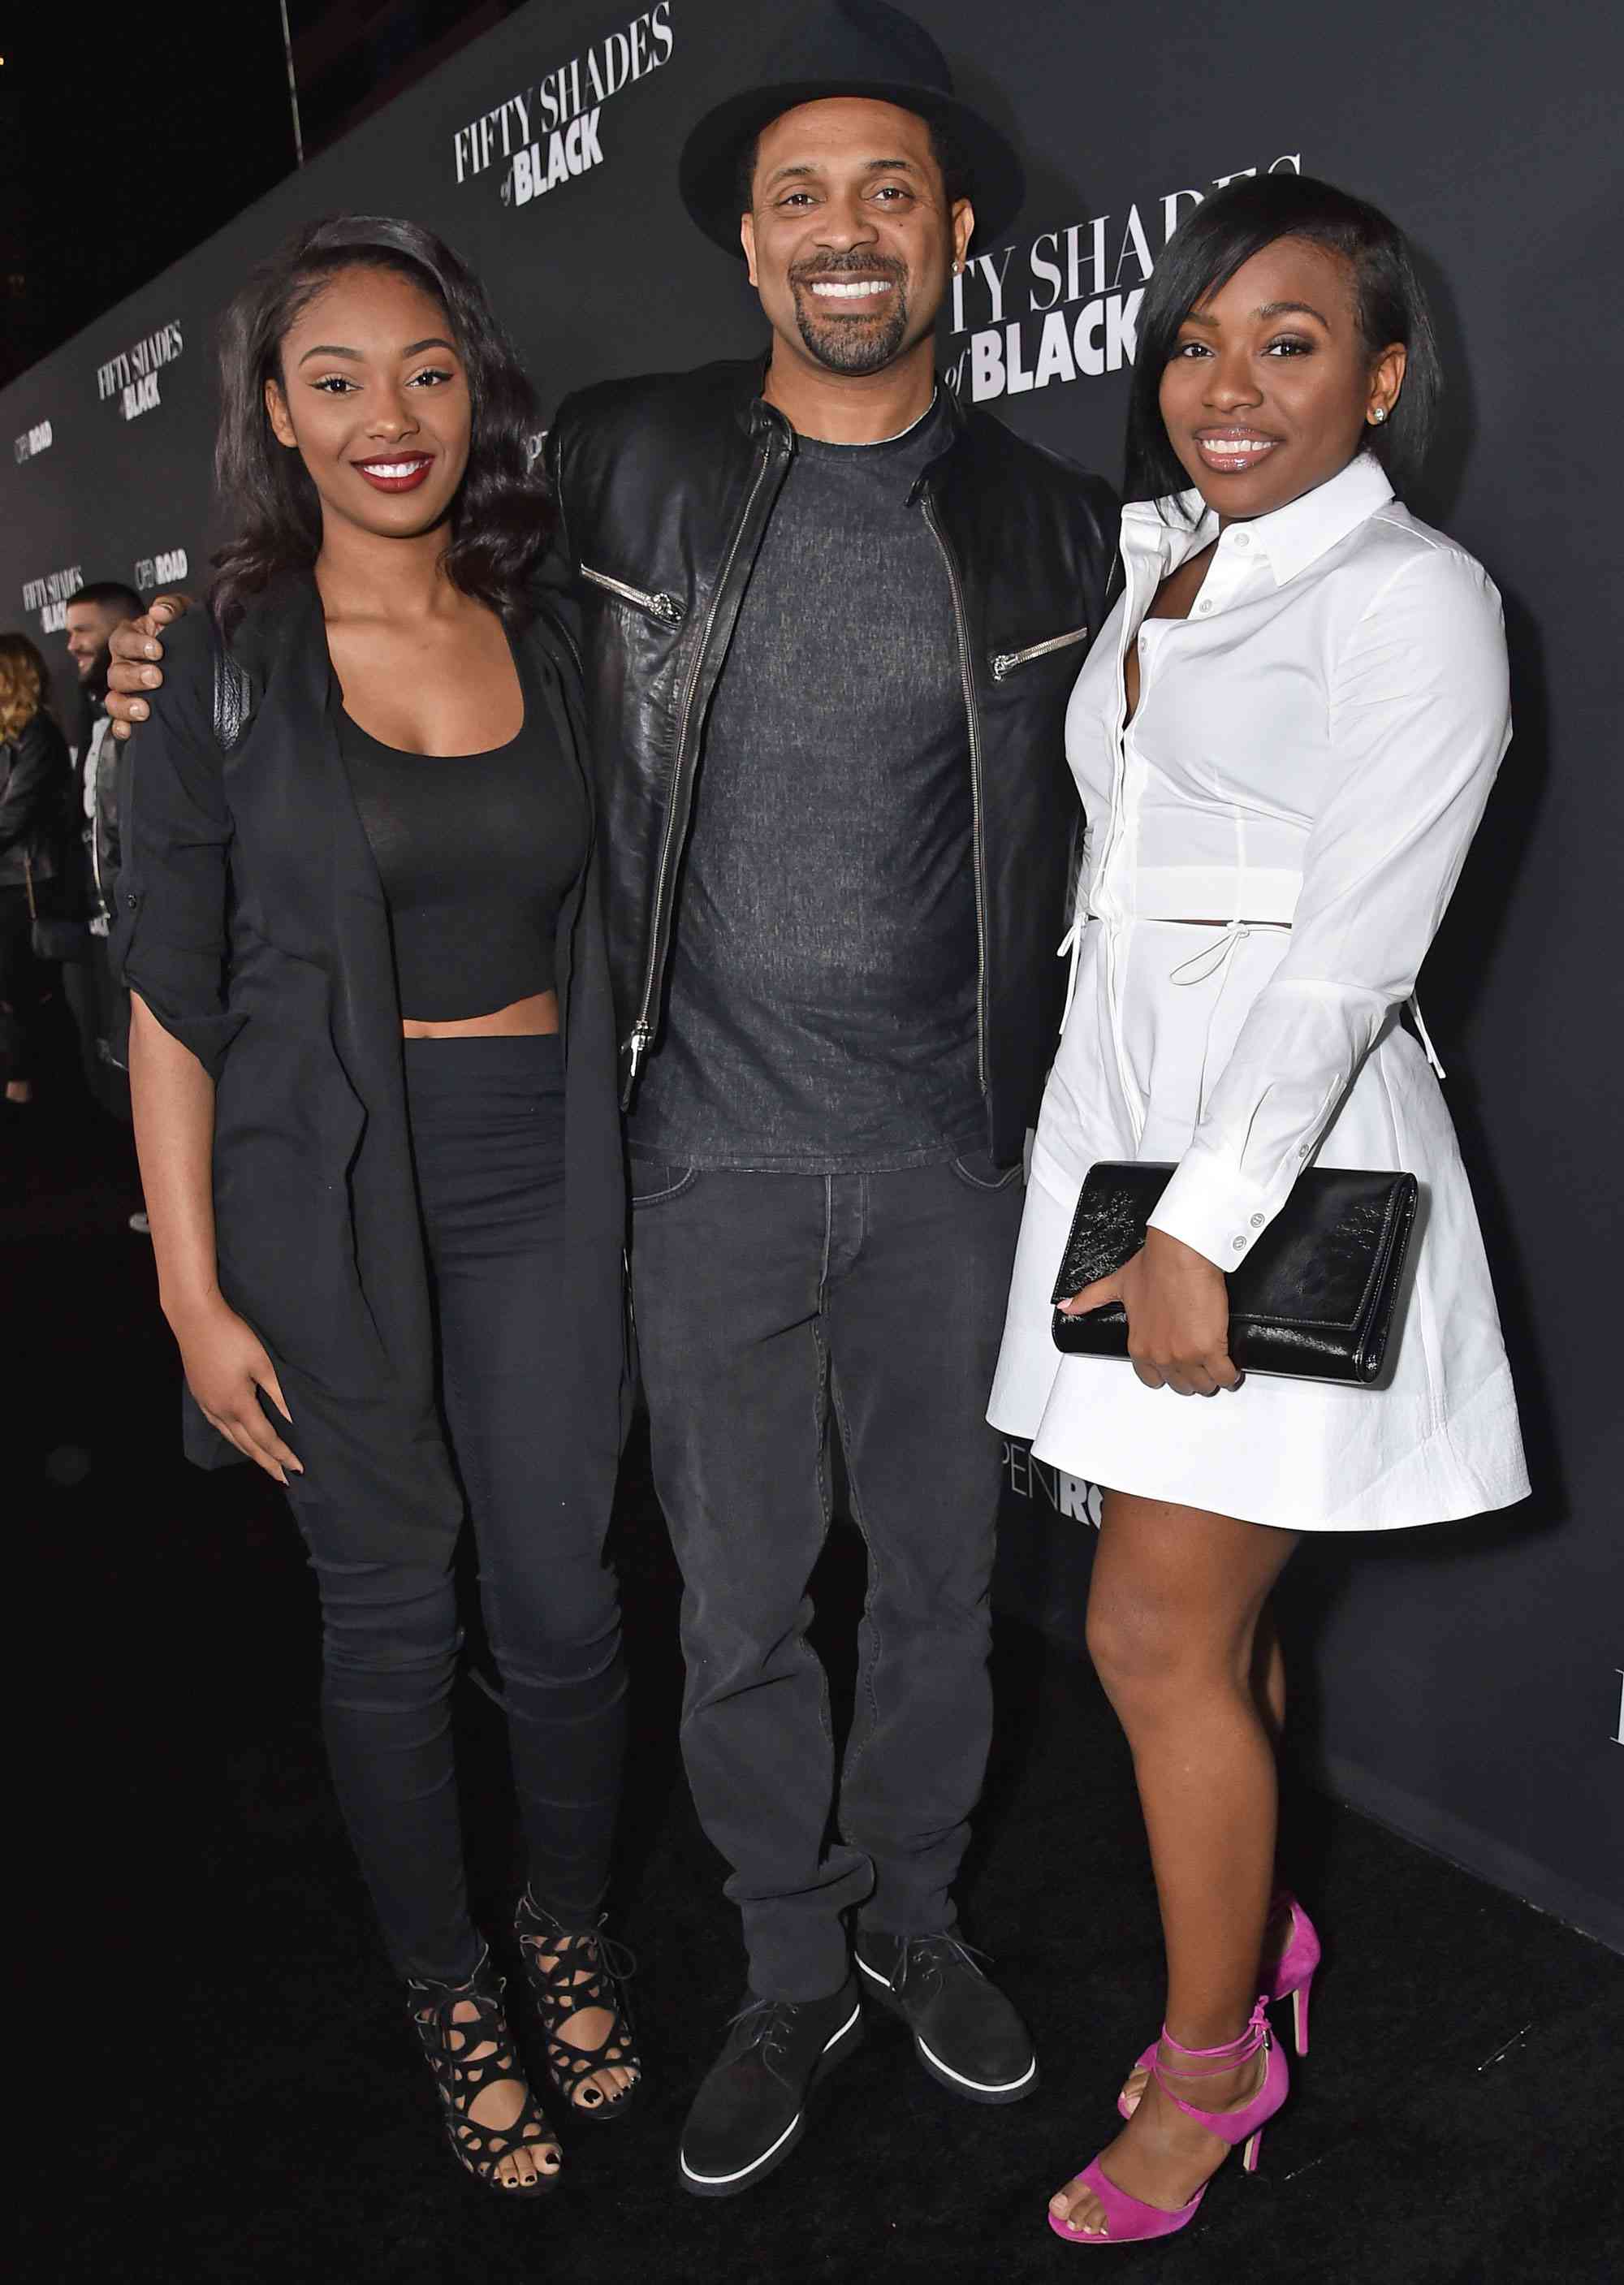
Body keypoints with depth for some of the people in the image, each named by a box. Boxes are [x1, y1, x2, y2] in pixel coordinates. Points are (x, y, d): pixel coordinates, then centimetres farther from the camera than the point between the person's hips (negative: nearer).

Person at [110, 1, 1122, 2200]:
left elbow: (1105, 820, 12)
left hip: (951, 1158, 1)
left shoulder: (1052, 524, 2)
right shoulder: (621, 465, -1)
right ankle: (794, 1973, 34)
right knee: (740, 1601, 10)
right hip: (713, 1152, -1)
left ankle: (916, 1914, 41)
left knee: (941, 1566, 16)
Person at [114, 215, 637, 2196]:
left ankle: (571, 1939, 37)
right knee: (392, 1621, 10)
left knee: (566, 1603, 8)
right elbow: (170, 1000, -3)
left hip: (541, 1187, 3)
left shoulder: (548, 639, 6)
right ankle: (451, 1997, 34)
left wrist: (634, 1190, 7)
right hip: (325, 1203, -2)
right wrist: (195, 1294, -6)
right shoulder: (221, 666, -3)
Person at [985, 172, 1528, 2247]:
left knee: (1159, 1634, -1)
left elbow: (1352, 951, -16)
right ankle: (1262, 1936, 37)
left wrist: (1208, 1230, -19)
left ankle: (1213, 2061, 21)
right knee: (1212, 1616, 16)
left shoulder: (1408, 595, -8)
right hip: (1123, 1135, 7)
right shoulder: (1157, 570, 15)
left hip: (1286, 1174, -6)